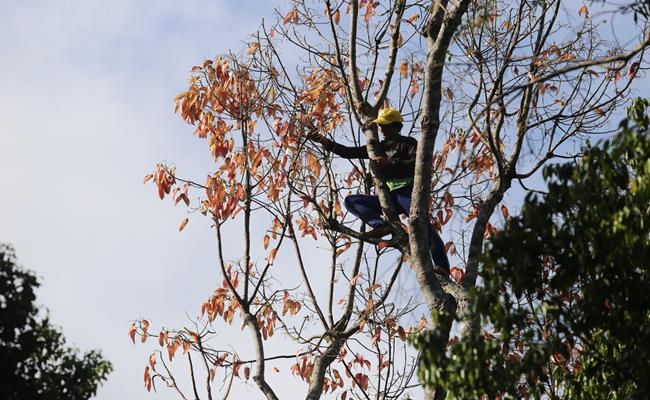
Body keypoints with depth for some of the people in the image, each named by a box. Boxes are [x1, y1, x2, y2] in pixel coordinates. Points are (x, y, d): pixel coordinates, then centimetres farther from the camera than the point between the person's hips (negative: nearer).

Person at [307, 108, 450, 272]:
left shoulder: (408, 143, 8)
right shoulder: (378, 147, 24)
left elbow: (418, 164, -10)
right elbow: (349, 152, 20)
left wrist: (391, 163, -18)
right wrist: (324, 141, 10)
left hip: (405, 192, -6)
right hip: (387, 198, 7)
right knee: (351, 201, -5)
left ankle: (443, 269, -34)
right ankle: (382, 226, -28)